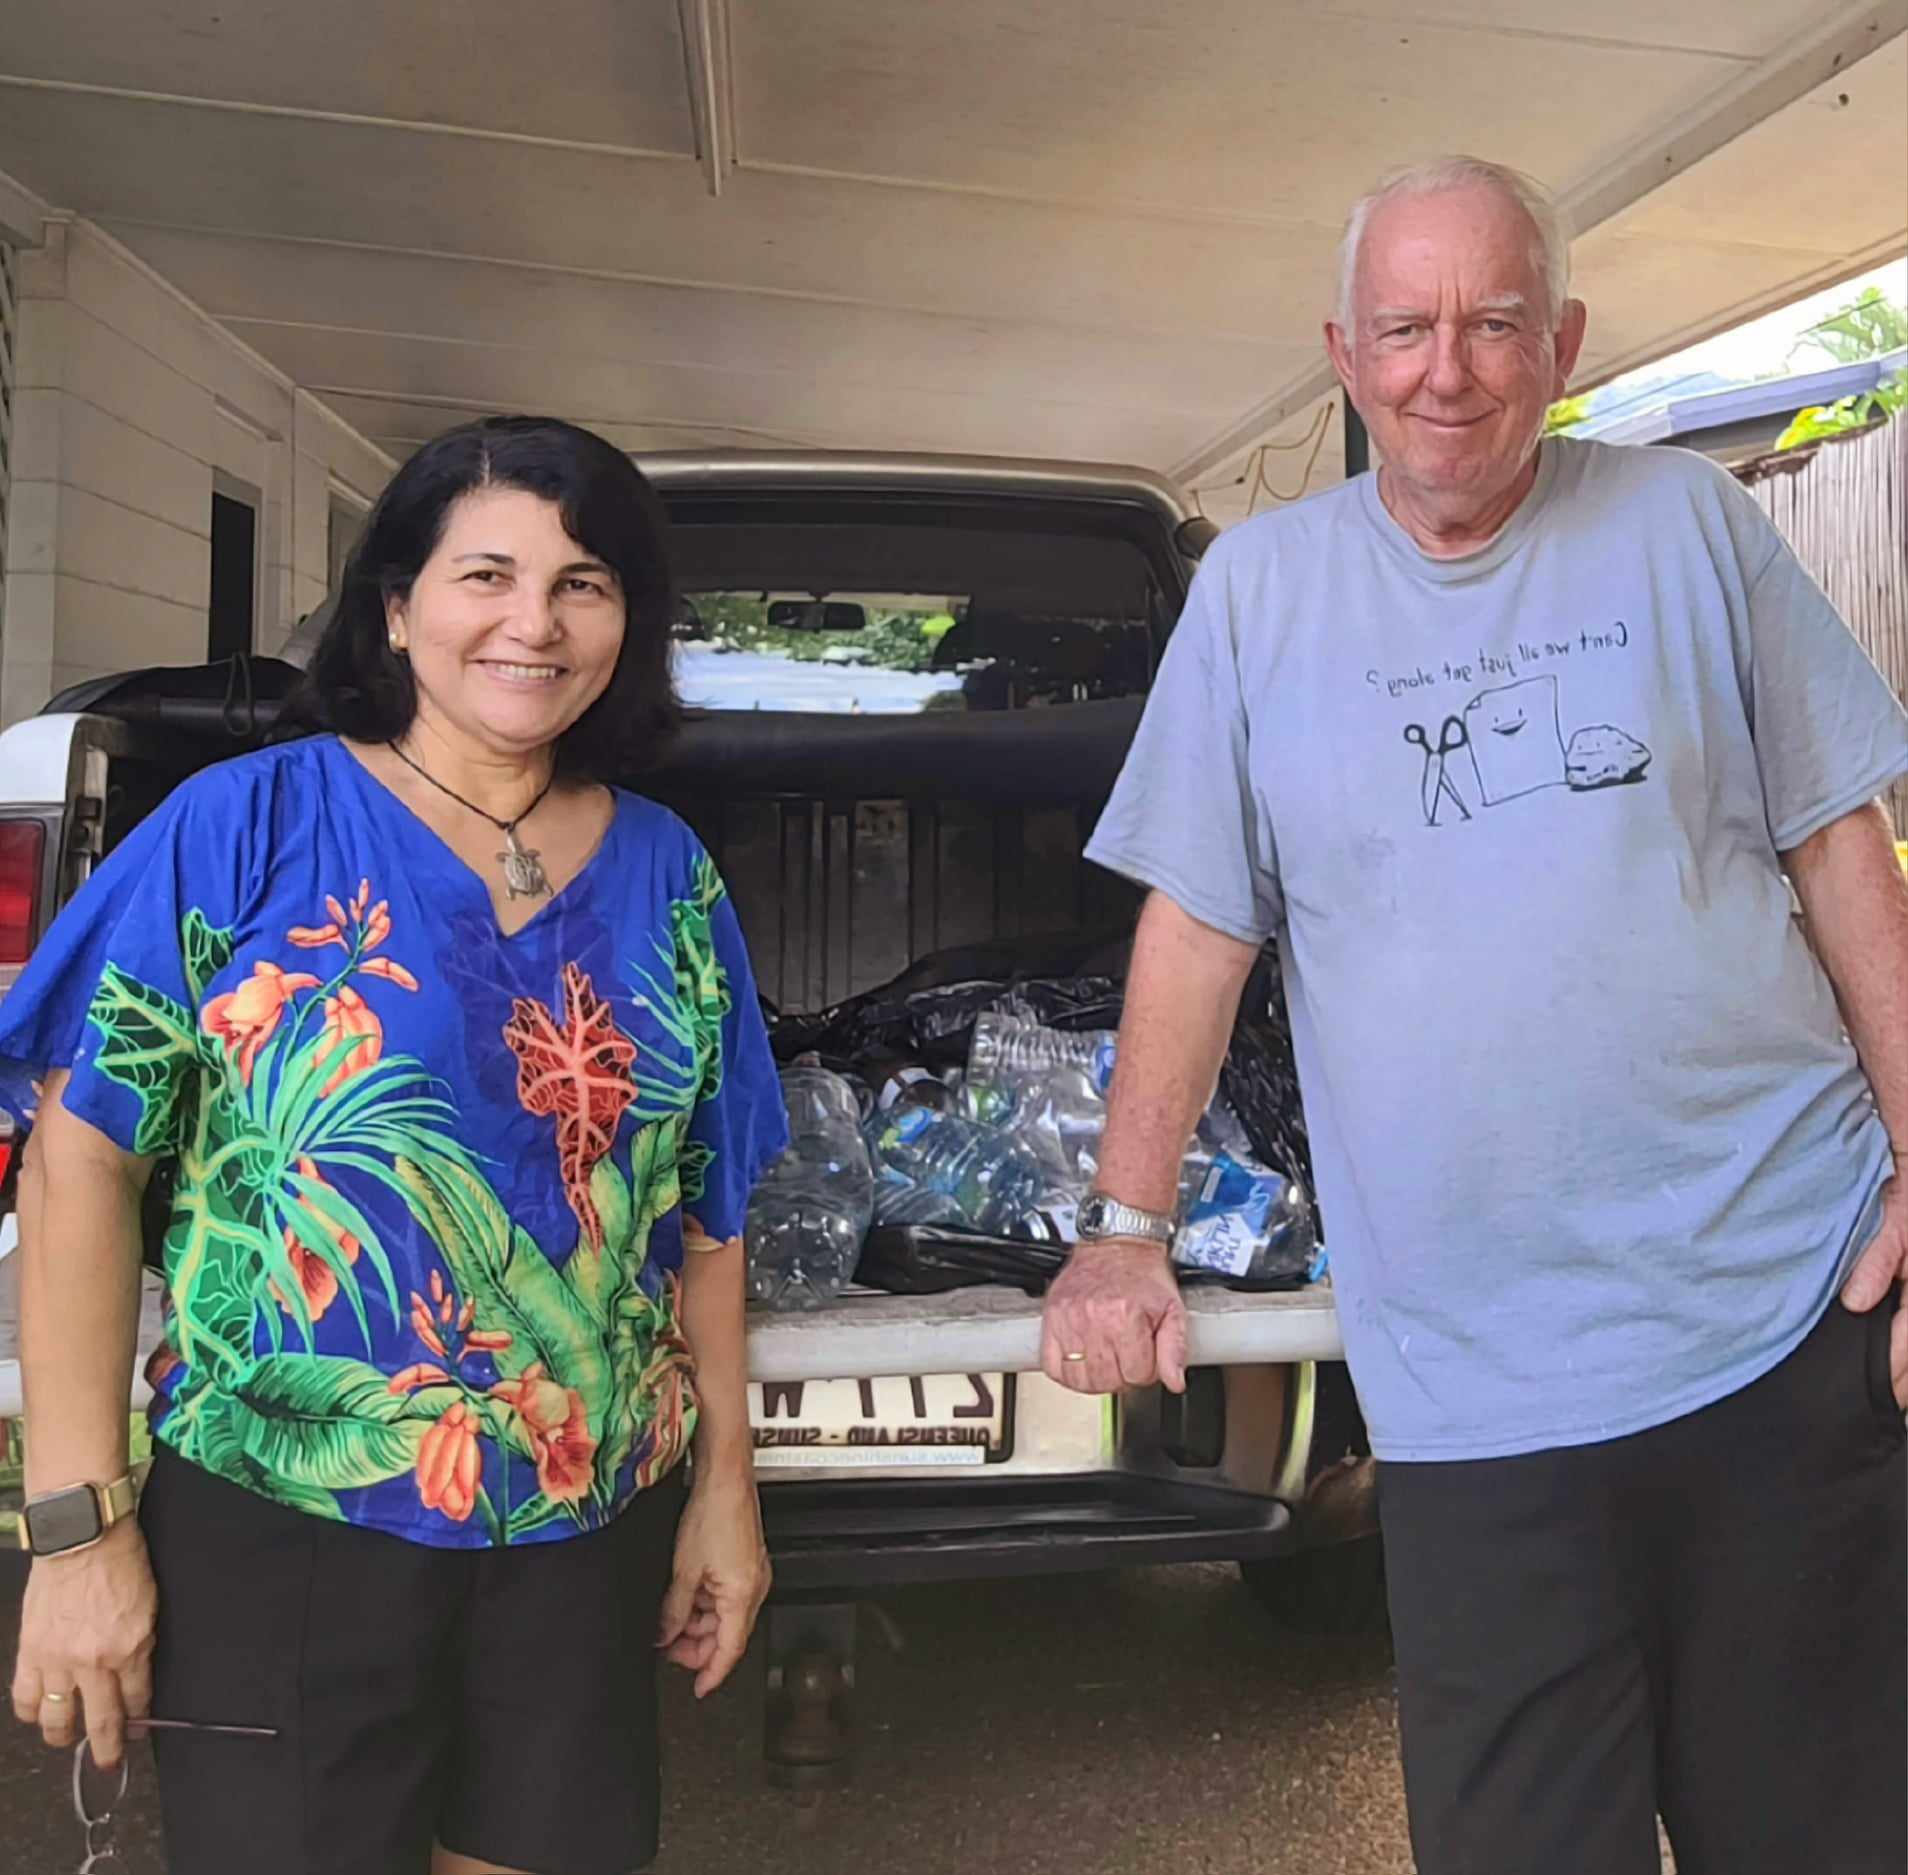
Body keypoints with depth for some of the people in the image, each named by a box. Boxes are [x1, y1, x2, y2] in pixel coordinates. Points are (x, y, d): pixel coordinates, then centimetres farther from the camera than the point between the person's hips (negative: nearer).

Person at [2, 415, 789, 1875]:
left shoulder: (669, 873, 3)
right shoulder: (245, 826, -8)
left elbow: (704, 1206, 8)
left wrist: (727, 1479, 9)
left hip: (591, 1533, 4)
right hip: (272, 1531, -3)